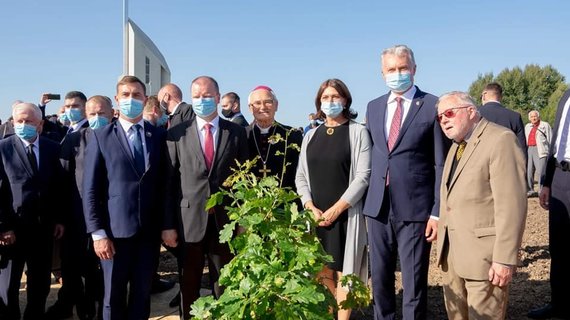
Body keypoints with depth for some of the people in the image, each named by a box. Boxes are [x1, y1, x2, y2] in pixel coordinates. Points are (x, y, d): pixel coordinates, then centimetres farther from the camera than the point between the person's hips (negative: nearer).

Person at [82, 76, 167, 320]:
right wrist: (98, 233, -9)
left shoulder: (159, 135, 6)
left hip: (150, 229, 2)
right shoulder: (100, 137, 1)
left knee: (142, 294, 13)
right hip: (116, 230, -1)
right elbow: (90, 190, -2)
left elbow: (164, 183, 6)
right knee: (114, 296, 10)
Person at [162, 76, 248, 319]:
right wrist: (168, 225, -5)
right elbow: (169, 183, -1)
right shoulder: (176, 134, 1)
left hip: (225, 222, 0)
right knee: (189, 286, 14)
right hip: (188, 222, 0)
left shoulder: (236, 132, 3)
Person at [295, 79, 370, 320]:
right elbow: (301, 176, 10)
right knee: (321, 272, 9)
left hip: (345, 214, -4)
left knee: (343, 271, 2)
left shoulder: (357, 132, -1)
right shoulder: (311, 136, 12)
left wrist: (336, 209, -14)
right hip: (316, 214, 4)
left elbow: (363, 175, -9)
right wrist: (311, 207, -6)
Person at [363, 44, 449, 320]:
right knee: (379, 279, 14)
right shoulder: (373, 107, 12)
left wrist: (438, 211, -9)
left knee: (414, 282, 5)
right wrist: (365, 201, 9)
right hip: (377, 208, 4)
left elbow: (441, 164, -4)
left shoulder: (433, 106, -3)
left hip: (415, 208, -4)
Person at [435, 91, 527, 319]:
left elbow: (511, 204, -19)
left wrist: (504, 259, -22)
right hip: (451, 252, 8)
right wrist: (444, 246, 10)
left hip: (483, 253, -8)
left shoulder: (500, 139, -12)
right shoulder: (456, 146, 17)